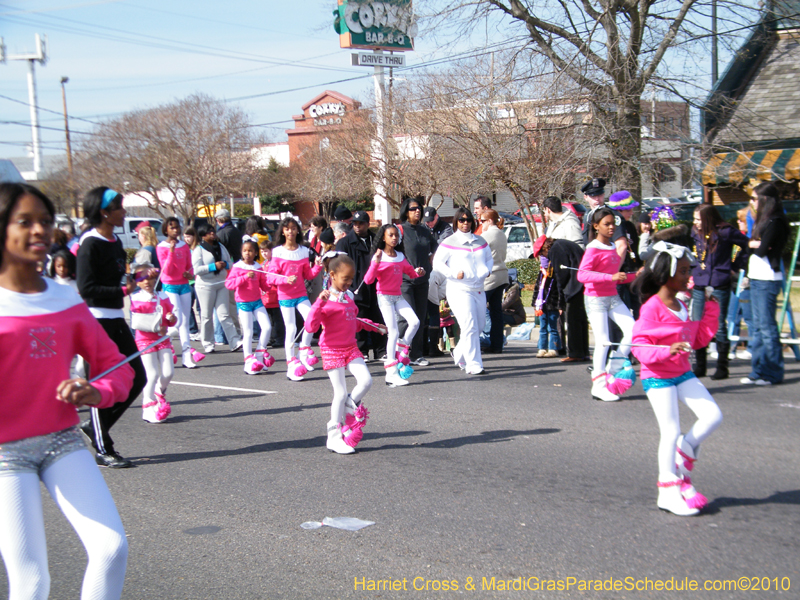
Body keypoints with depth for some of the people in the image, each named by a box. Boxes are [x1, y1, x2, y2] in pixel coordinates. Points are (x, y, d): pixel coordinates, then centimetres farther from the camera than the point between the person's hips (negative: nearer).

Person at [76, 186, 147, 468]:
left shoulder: (115, 242, 13)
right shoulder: (90, 244, -13)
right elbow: (86, 288, -18)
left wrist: (136, 277, 5)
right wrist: (122, 290, -25)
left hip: (116, 319, 9)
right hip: (96, 321, -9)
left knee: (137, 379, 10)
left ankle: (95, 425, 24)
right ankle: (103, 450, 8)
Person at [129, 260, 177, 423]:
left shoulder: (163, 297, 8)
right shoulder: (136, 299, -6)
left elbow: (171, 317, 15)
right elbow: (135, 323, -17)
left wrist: (172, 318, -10)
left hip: (163, 339, 4)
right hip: (145, 340, -4)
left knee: (168, 372, -1)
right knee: (152, 374, -6)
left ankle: (159, 394, 29)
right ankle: (148, 407, 5)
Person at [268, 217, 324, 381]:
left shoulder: (303, 251, 7)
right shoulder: (278, 252, -3)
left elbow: (308, 275, 10)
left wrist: (317, 266, -7)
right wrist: (286, 279, -24)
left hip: (301, 294, 3)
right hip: (285, 295, -3)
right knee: (291, 329, -2)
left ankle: (304, 350, 5)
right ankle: (291, 364, 8)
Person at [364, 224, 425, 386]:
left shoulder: (400, 256, 10)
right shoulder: (378, 257, -8)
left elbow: (409, 271, 22)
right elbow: (368, 280, -16)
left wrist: (417, 272, -1)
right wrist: (375, 263, -28)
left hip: (398, 296, 6)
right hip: (384, 297, -6)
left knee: (414, 321, -14)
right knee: (394, 332, -10)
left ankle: (401, 351, 11)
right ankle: (392, 373, -5)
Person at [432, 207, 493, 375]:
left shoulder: (480, 241, 13)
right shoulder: (450, 242, -3)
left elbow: (489, 258, 26)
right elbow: (437, 263, -4)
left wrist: (487, 270, 5)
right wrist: (454, 274, -14)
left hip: (479, 289, 7)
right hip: (459, 290, -7)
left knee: (479, 326, 13)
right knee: (470, 327, -15)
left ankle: (459, 355, 33)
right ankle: (473, 365, -12)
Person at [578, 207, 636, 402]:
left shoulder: (613, 247, 12)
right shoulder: (593, 249, -12)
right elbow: (582, 274, -28)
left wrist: (634, 276, 9)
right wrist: (611, 277, -36)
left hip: (613, 297, 7)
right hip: (596, 298, -7)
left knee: (632, 330, -7)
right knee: (603, 341, -8)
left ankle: (612, 373, 6)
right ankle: (599, 386, 3)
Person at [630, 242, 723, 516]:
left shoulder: (682, 306, 10)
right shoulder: (652, 307, -16)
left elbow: (699, 339, 15)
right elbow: (639, 346, -20)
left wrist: (711, 309, 9)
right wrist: (667, 351, -34)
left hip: (683, 373, 8)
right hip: (657, 377, -8)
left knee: (712, 416, -5)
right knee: (671, 432, -5)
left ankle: (682, 459, 17)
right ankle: (668, 490, 9)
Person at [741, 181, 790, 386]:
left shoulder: (775, 221, -13)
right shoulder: (763, 220, 15)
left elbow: (762, 250, -18)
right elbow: (753, 245, 12)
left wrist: (755, 245, 1)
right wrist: (755, 244, -8)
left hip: (767, 279, -9)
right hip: (756, 278, 9)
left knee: (767, 327, -5)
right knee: (758, 326, 11)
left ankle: (773, 373, 1)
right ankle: (759, 371, 16)